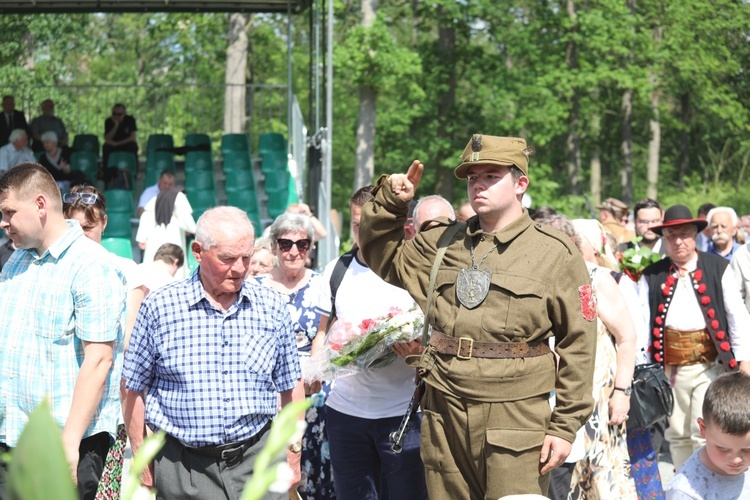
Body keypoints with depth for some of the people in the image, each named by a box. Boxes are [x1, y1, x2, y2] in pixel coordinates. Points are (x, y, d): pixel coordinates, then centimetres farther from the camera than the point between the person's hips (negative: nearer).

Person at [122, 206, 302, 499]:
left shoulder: (272, 308, 4)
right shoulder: (160, 307, -2)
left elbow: (288, 388, 12)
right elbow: (133, 389, 3)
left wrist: (293, 455, 10)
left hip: (258, 461, 2)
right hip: (183, 467, -1)